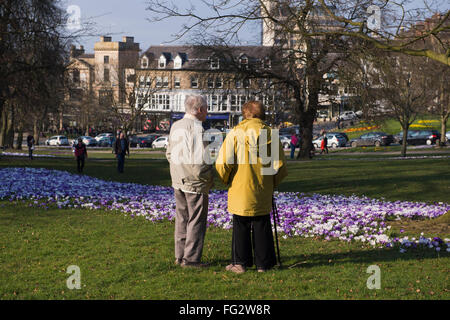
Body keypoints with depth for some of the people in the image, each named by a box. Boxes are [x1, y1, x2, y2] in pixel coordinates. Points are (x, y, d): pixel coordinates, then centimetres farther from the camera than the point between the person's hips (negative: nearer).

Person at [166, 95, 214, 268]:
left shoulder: (175, 126, 9)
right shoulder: (196, 127, -18)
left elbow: (169, 154, 16)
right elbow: (199, 159, -22)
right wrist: (208, 178, -9)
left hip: (178, 182, 8)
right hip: (195, 183, -8)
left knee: (182, 219, 16)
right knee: (196, 221, 0)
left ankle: (180, 255, 21)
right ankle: (191, 258, 3)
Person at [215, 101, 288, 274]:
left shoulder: (235, 133, -8)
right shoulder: (270, 134, -1)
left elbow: (223, 162, -11)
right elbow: (280, 165, 0)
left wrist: (226, 180, 7)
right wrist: (272, 183, 15)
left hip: (240, 189, -2)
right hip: (263, 192, 2)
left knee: (241, 227, 7)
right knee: (262, 227, 9)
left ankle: (240, 263, 9)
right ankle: (263, 263, 12)